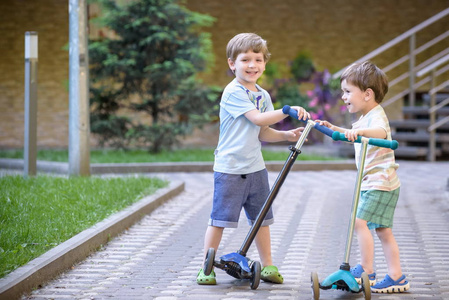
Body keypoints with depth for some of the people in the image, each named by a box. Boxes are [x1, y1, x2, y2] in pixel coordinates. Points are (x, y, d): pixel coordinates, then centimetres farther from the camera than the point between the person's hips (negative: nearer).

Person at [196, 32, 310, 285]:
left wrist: (286, 135, -1)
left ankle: (267, 266, 23)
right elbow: (257, 118, -21)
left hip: (255, 167, 7)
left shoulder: (263, 95, 12)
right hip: (229, 169, -7)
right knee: (220, 218, -3)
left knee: (262, 217, 13)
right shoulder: (233, 92, -12)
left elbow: (262, 132, 14)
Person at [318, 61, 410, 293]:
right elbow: (353, 135, 40)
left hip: (380, 181, -11)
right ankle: (396, 278, 11)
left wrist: (360, 131, -57)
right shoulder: (365, 118, 17)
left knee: (360, 221, -17)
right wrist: (335, 129, 28)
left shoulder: (376, 116, -15)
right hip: (373, 183, 11)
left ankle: (366, 270, -11)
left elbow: (380, 132, -40)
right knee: (383, 230, 9)